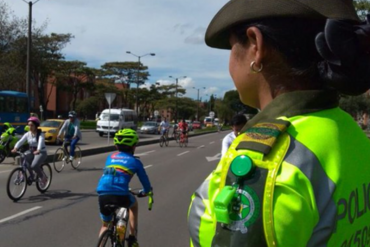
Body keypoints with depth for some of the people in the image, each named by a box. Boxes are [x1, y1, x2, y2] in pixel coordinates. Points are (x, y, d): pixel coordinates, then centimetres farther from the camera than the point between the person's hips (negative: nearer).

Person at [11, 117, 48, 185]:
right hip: (31, 151, 5)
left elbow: (41, 142, -33)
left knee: (34, 166, -29)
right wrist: (15, 148, -34)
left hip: (41, 152, -5)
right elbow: (20, 141, -13)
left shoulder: (40, 134, -13)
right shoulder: (27, 134, 1)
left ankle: (43, 177, 1)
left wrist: (38, 150, -53)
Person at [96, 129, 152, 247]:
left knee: (105, 225, 29)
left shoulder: (110, 157, 20)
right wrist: (145, 191, 40)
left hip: (103, 196, 3)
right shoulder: (135, 161, 10)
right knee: (134, 204, 33)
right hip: (121, 196, -3)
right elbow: (146, 184, 16)